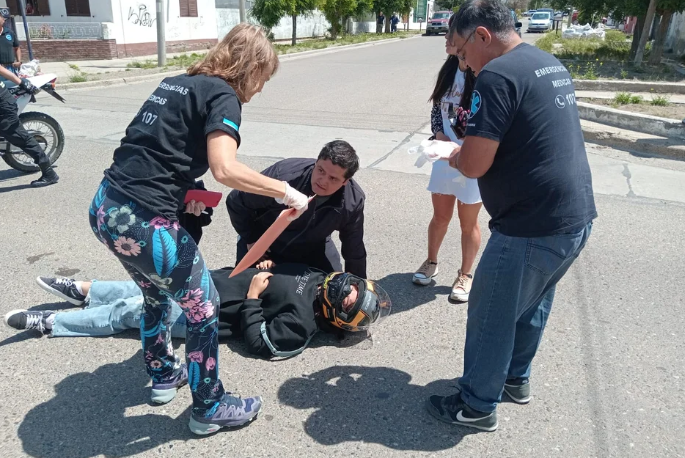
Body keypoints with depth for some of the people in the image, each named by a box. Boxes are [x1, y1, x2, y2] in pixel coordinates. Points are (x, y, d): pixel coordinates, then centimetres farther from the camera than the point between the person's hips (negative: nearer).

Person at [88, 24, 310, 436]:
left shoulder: (176, 84, 18)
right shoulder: (223, 96, -8)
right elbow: (225, 169, -24)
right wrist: (285, 192, -14)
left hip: (105, 208, 9)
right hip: (143, 222, -9)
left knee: (158, 294, 29)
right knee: (203, 305, 9)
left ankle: (164, 374, 51)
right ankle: (210, 409, 26)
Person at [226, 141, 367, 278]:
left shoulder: (353, 201, -27)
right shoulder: (283, 175, -39)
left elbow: (354, 250, -10)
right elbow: (236, 202, -21)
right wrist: (252, 240, -13)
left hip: (312, 249, 3)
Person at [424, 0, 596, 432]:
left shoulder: (497, 74, -17)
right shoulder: (552, 65, 13)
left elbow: (474, 165, -21)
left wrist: (456, 155, 2)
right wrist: (469, 149, 16)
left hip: (533, 229, -9)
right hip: (576, 217, 10)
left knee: (491, 317, 8)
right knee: (533, 304, 25)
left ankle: (477, 406, 25)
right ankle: (517, 378, 44)